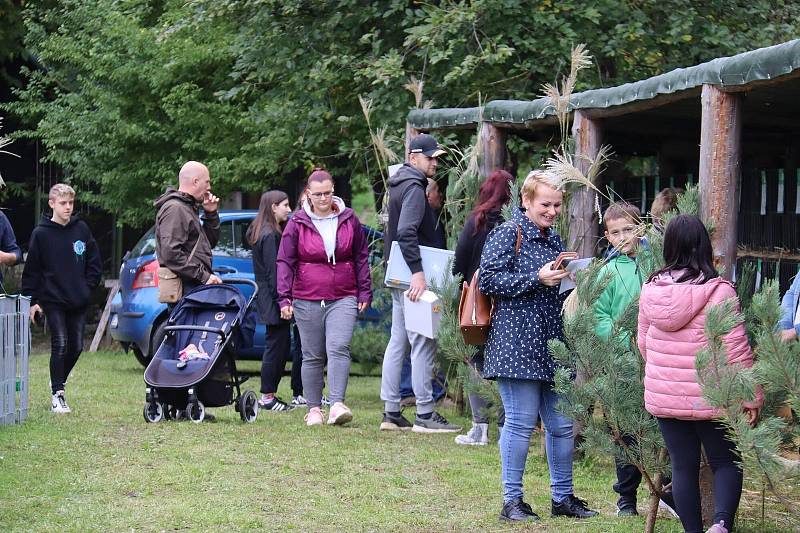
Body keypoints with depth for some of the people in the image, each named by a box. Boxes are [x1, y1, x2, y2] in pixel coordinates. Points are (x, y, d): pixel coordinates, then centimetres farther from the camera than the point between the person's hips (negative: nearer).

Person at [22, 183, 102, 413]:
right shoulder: (41, 234, -3)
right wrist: (32, 300, -4)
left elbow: (94, 262, 13)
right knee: (60, 345, -9)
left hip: (79, 302, 4)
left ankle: (59, 381, 29)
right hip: (53, 301, -4)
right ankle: (57, 395, -2)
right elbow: (32, 269, -1)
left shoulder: (81, 229, 5)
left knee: (76, 346, 5)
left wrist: (88, 286, 3)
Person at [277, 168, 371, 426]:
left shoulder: (349, 220, 6)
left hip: (343, 299, 0)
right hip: (307, 300, 0)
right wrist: (285, 298, -4)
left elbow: (361, 258, 12)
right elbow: (285, 261, 3)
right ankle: (314, 409, 13)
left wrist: (364, 293, 8)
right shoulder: (297, 223, 2)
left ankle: (337, 404, -22)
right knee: (312, 356, 6)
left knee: (338, 348, -17)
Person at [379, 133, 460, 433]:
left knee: (398, 342, 11)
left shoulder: (401, 184, 19)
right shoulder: (414, 187, -13)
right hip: (412, 277, -10)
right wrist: (417, 271, -29)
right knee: (423, 344, -7)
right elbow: (406, 233, -25)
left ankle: (391, 413, 14)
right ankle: (425, 415, -6)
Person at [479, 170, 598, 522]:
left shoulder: (554, 239, 19)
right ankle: (512, 500, 3)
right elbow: (488, 280, -14)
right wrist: (537, 278, -18)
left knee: (561, 424, 9)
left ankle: (563, 497, 20)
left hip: (553, 345, 8)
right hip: (517, 343, -8)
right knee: (521, 421, -5)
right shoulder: (507, 234, -5)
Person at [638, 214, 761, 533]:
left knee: (683, 466, 12)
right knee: (726, 462, 9)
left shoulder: (650, 290, 0)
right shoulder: (718, 292, -14)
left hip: (662, 397, 3)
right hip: (710, 397, -3)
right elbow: (736, 350, -12)